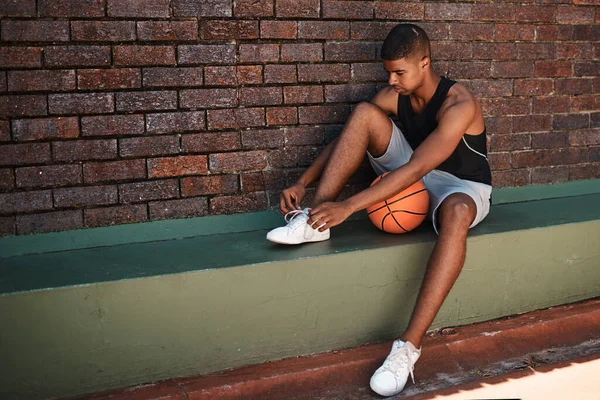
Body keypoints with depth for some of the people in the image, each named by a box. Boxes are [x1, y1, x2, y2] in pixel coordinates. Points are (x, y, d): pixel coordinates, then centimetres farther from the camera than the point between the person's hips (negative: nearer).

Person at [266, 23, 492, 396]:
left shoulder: (459, 104, -26)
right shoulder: (393, 96, -6)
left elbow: (414, 170, -34)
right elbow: (347, 138, -2)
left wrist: (348, 206, -39)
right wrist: (302, 184, -14)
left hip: (462, 187, -5)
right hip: (416, 180, 5)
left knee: (456, 212, -45)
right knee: (364, 112, -15)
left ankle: (410, 344, -47)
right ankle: (315, 220, -23)